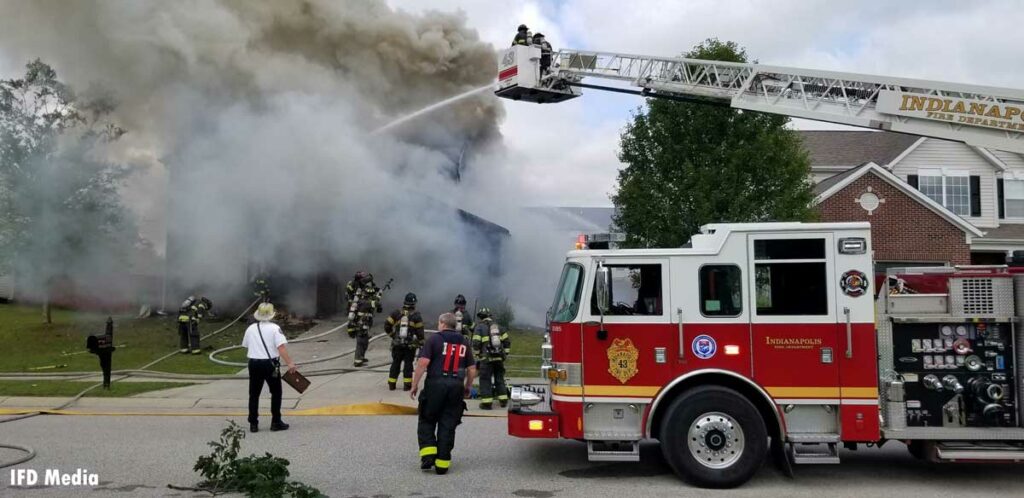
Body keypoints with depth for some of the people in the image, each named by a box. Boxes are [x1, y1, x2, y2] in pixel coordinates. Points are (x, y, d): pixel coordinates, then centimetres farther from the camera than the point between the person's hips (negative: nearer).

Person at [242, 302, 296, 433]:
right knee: (276, 393, 9)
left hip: (254, 364, 4)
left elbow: (246, 347, 18)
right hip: (270, 364, -4)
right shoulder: (274, 328, -7)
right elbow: (281, 347, -18)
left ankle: (253, 424, 12)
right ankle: (276, 422, 10)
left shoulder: (250, 329, 7)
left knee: (254, 394, 11)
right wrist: (289, 363, -20)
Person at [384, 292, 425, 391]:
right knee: (408, 363, 6)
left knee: (396, 363, 12)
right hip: (411, 345, -2)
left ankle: (392, 384, 14)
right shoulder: (416, 316, -7)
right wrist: (421, 342, 4)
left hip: (397, 344, 2)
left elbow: (387, 325, -3)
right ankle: (407, 384, 5)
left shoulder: (396, 313, -2)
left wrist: (392, 335, 11)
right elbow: (419, 331, -6)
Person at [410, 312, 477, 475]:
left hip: (436, 384, -3)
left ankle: (428, 454, -2)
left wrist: (414, 384, -7)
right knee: (448, 426, 7)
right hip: (456, 387, 4)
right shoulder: (464, 342, 13)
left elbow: (423, 363, -12)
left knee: (427, 421, 11)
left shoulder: (434, 339, -2)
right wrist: (467, 388, 25)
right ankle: (442, 462, 8)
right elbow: (472, 369, 13)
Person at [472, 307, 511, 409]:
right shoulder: (498, 327, 13)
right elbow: (507, 342, 10)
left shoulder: (480, 327, -2)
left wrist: (478, 356, 3)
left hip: (486, 359, -5)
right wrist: (505, 354, 16)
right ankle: (503, 400, 18)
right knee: (500, 379, 15)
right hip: (499, 358, 5)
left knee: (485, 380, 0)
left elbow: (476, 344, -9)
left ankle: (486, 402, -4)